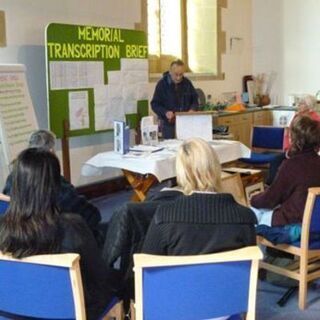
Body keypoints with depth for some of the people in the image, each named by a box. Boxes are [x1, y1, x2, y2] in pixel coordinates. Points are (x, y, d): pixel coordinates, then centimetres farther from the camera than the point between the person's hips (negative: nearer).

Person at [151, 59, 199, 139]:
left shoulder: (187, 83, 7)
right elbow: (155, 104, -4)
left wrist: (192, 109, -6)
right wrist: (165, 112, -22)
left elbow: (195, 99, 16)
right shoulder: (162, 84, -4)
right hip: (169, 124, -3)